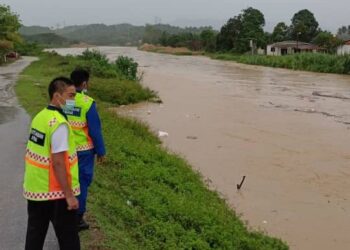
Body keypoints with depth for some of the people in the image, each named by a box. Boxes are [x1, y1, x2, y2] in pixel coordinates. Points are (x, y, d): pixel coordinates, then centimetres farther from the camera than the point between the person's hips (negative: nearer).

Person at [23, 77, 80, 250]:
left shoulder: (40, 116, 4)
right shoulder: (59, 123, -22)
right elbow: (58, 163, -24)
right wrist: (69, 195, -18)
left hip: (35, 189, 8)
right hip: (55, 192, -8)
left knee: (35, 233, 18)